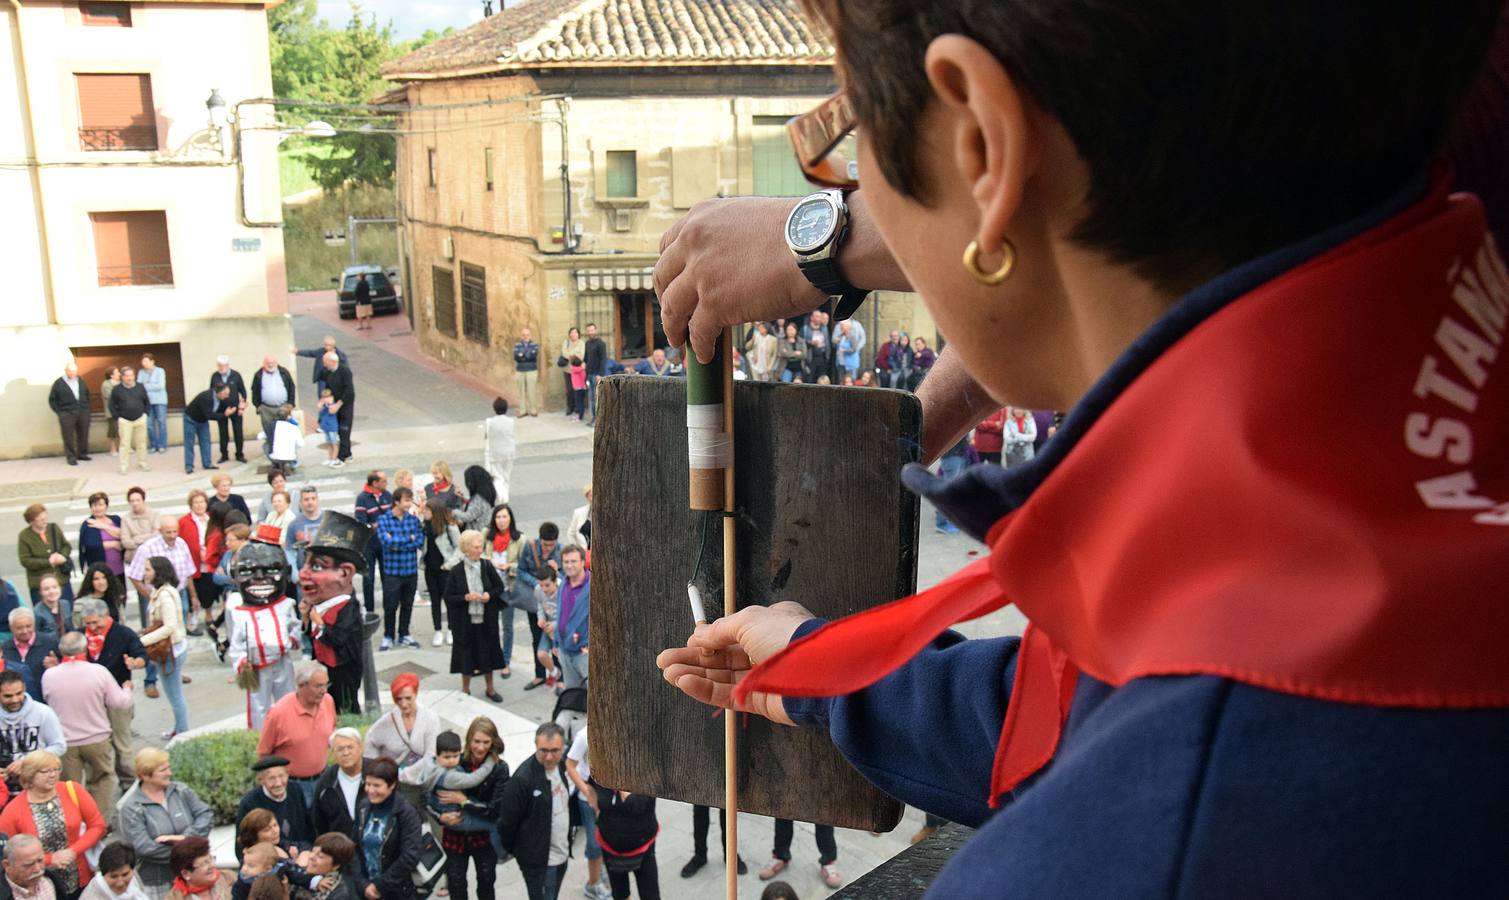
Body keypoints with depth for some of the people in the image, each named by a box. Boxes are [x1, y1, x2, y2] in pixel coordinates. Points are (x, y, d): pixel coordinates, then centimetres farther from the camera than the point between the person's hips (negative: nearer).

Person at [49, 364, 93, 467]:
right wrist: (59, 412, -5)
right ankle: (71, 457, 4)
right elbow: (52, 399, 1)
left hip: (83, 413, 4)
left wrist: (86, 407, 14)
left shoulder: (81, 381, 10)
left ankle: (82, 454, 21)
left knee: (83, 435, 8)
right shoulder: (59, 383, -3)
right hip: (67, 415, -4)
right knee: (68, 437, -3)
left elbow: (87, 394, 24)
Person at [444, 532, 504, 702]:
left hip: (486, 619, 2)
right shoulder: (456, 571, -10)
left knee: (487, 652, 11)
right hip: (465, 620, -2)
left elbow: (500, 586, 7)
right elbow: (448, 597, -7)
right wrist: (465, 598, -21)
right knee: (467, 653, 8)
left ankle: (490, 688, 28)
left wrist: (490, 595, -12)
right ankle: (465, 689, 27)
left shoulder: (487, 566, -4)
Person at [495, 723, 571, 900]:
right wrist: (511, 849, -2)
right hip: (537, 860, -7)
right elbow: (508, 820, -15)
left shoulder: (560, 766, -1)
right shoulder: (522, 779, -25)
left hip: (562, 854, 7)